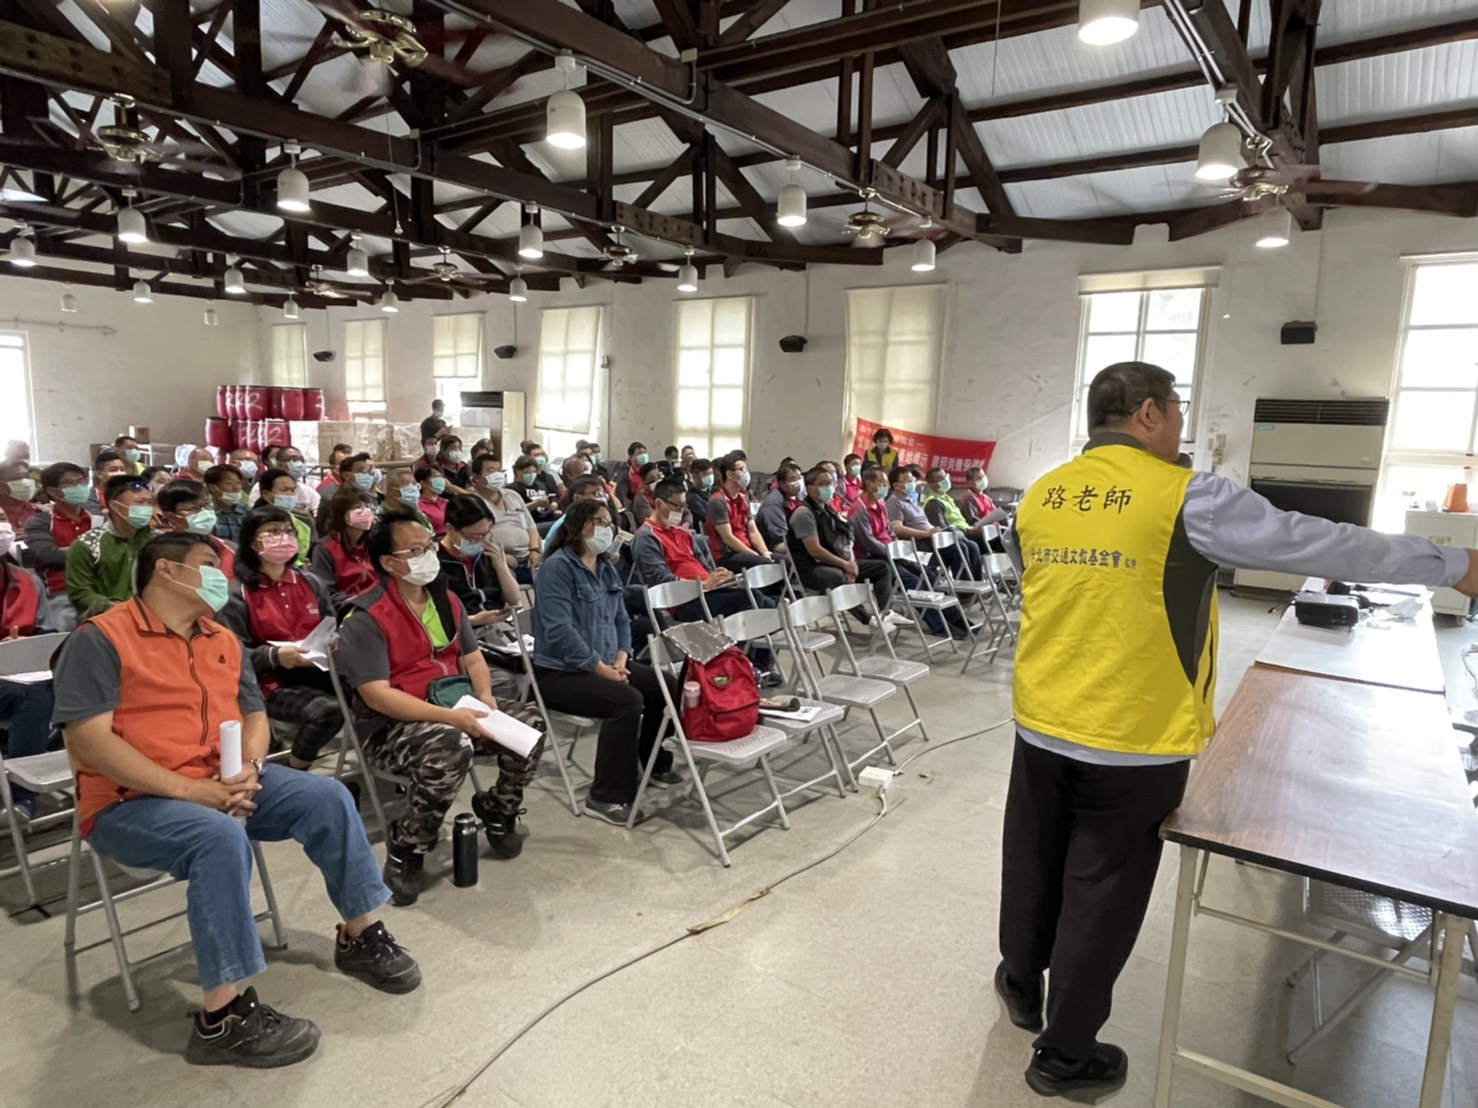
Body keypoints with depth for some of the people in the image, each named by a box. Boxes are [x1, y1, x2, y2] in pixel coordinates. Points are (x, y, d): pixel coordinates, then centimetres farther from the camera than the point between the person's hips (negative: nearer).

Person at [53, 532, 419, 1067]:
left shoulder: (223, 640, 12)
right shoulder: (100, 639, -10)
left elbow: (254, 716, 13)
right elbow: (88, 741, -19)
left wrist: (247, 770, -10)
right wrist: (189, 789, -24)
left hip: (227, 787, 7)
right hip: (129, 803, -7)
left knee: (327, 796, -9)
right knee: (222, 838, -35)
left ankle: (359, 936, 6)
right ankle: (221, 1017, -24)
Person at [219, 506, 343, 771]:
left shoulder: (312, 584, 16)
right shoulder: (239, 595, 2)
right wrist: (274, 656, -21)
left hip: (319, 673, 4)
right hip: (273, 684, -4)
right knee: (327, 709, -33)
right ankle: (295, 770, -7)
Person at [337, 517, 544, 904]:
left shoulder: (445, 599, 7)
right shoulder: (365, 619, -16)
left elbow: (471, 656, 14)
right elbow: (377, 696, -22)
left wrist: (484, 697, -8)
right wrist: (449, 716, -30)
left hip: (455, 710, 7)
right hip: (392, 726, -6)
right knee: (451, 747, -37)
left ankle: (497, 810, 14)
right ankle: (405, 850, -13)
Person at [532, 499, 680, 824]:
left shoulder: (606, 569, 13)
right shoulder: (558, 567, -14)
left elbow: (621, 619, 14)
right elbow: (559, 629, -23)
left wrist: (621, 659, -4)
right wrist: (601, 668, -23)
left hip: (604, 664, 9)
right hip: (560, 672, -9)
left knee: (663, 685, 1)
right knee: (626, 700, -29)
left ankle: (655, 764, 21)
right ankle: (606, 796, -19)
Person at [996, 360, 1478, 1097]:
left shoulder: (1038, 497, 2)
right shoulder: (1186, 497, -14)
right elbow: (1314, 542, -7)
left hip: (1042, 724, 5)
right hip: (1133, 740, -4)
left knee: (1036, 863, 22)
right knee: (1100, 890, 10)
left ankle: (1021, 983, 44)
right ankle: (1066, 1055, 27)